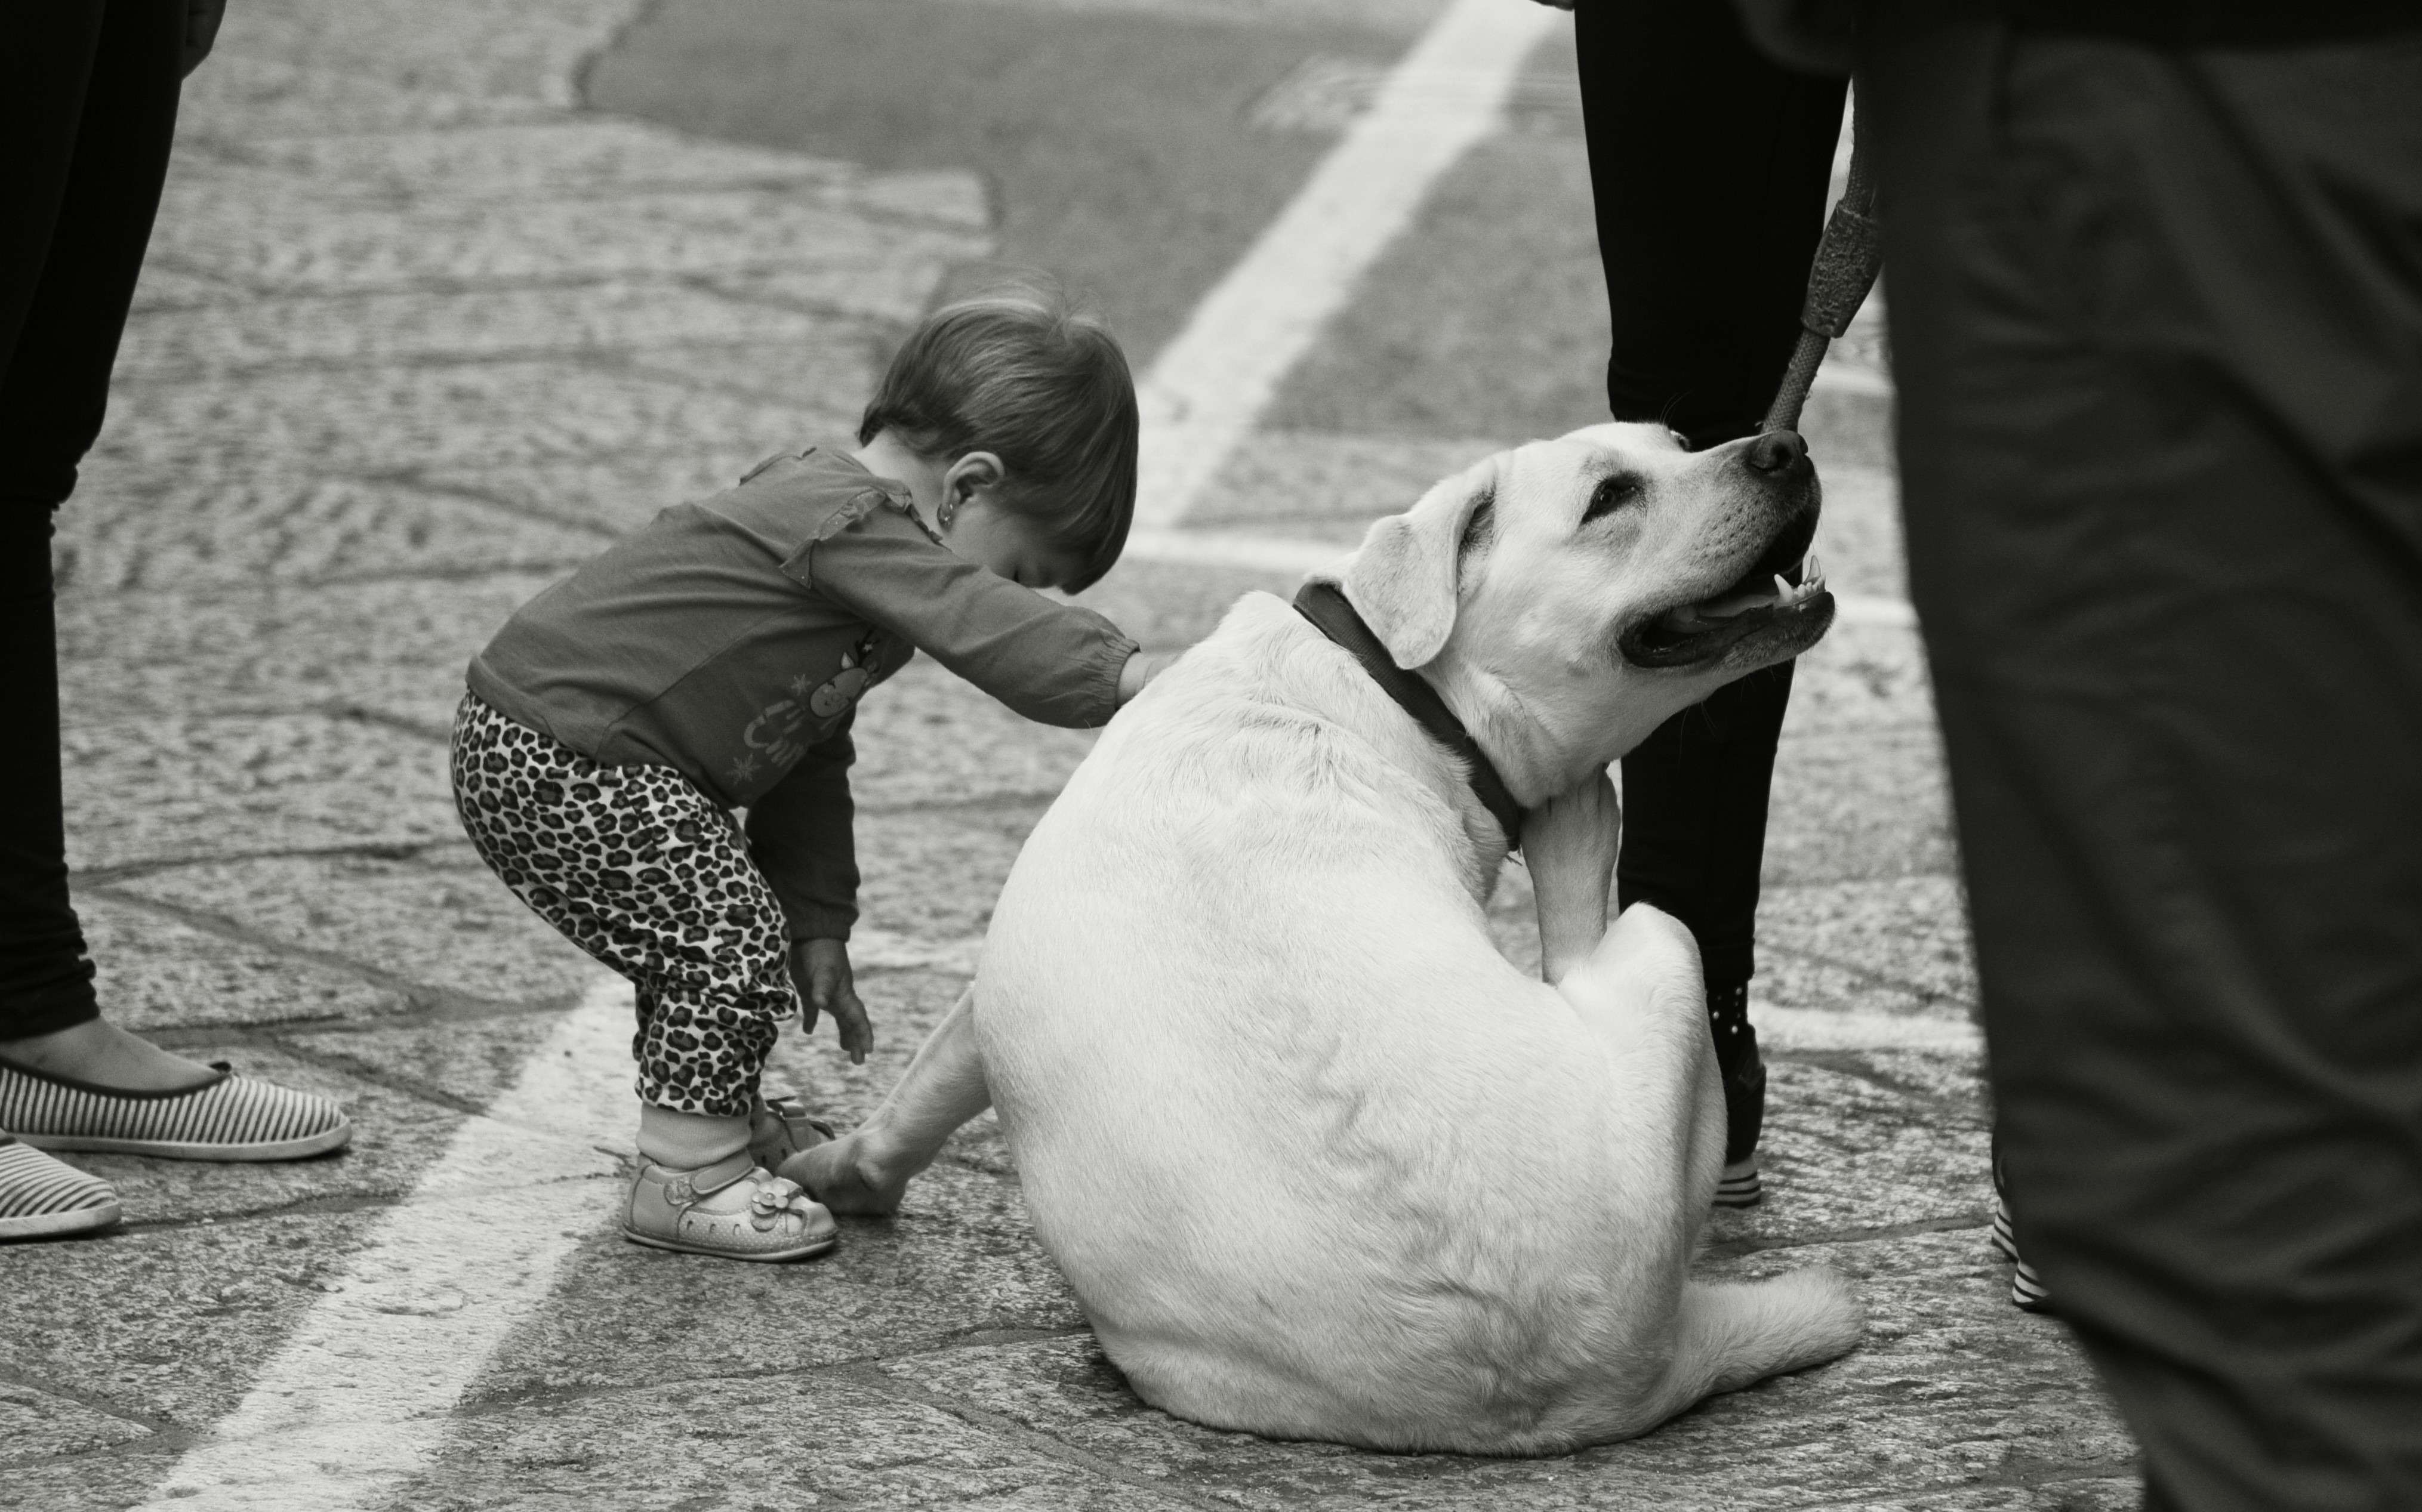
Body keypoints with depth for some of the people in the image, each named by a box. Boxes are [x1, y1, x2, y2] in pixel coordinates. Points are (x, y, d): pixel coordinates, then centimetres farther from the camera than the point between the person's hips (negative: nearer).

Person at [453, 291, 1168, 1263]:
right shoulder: (852, 525, -17)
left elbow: (810, 757, 21)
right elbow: (987, 628, -33)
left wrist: (818, 925, 21)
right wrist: (1131, 674, -40)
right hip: (553, 767, -11)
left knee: (711, 929, 22)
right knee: (730, 934, -10)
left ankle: (717, 1119, 39)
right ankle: (686, 1178, -1)